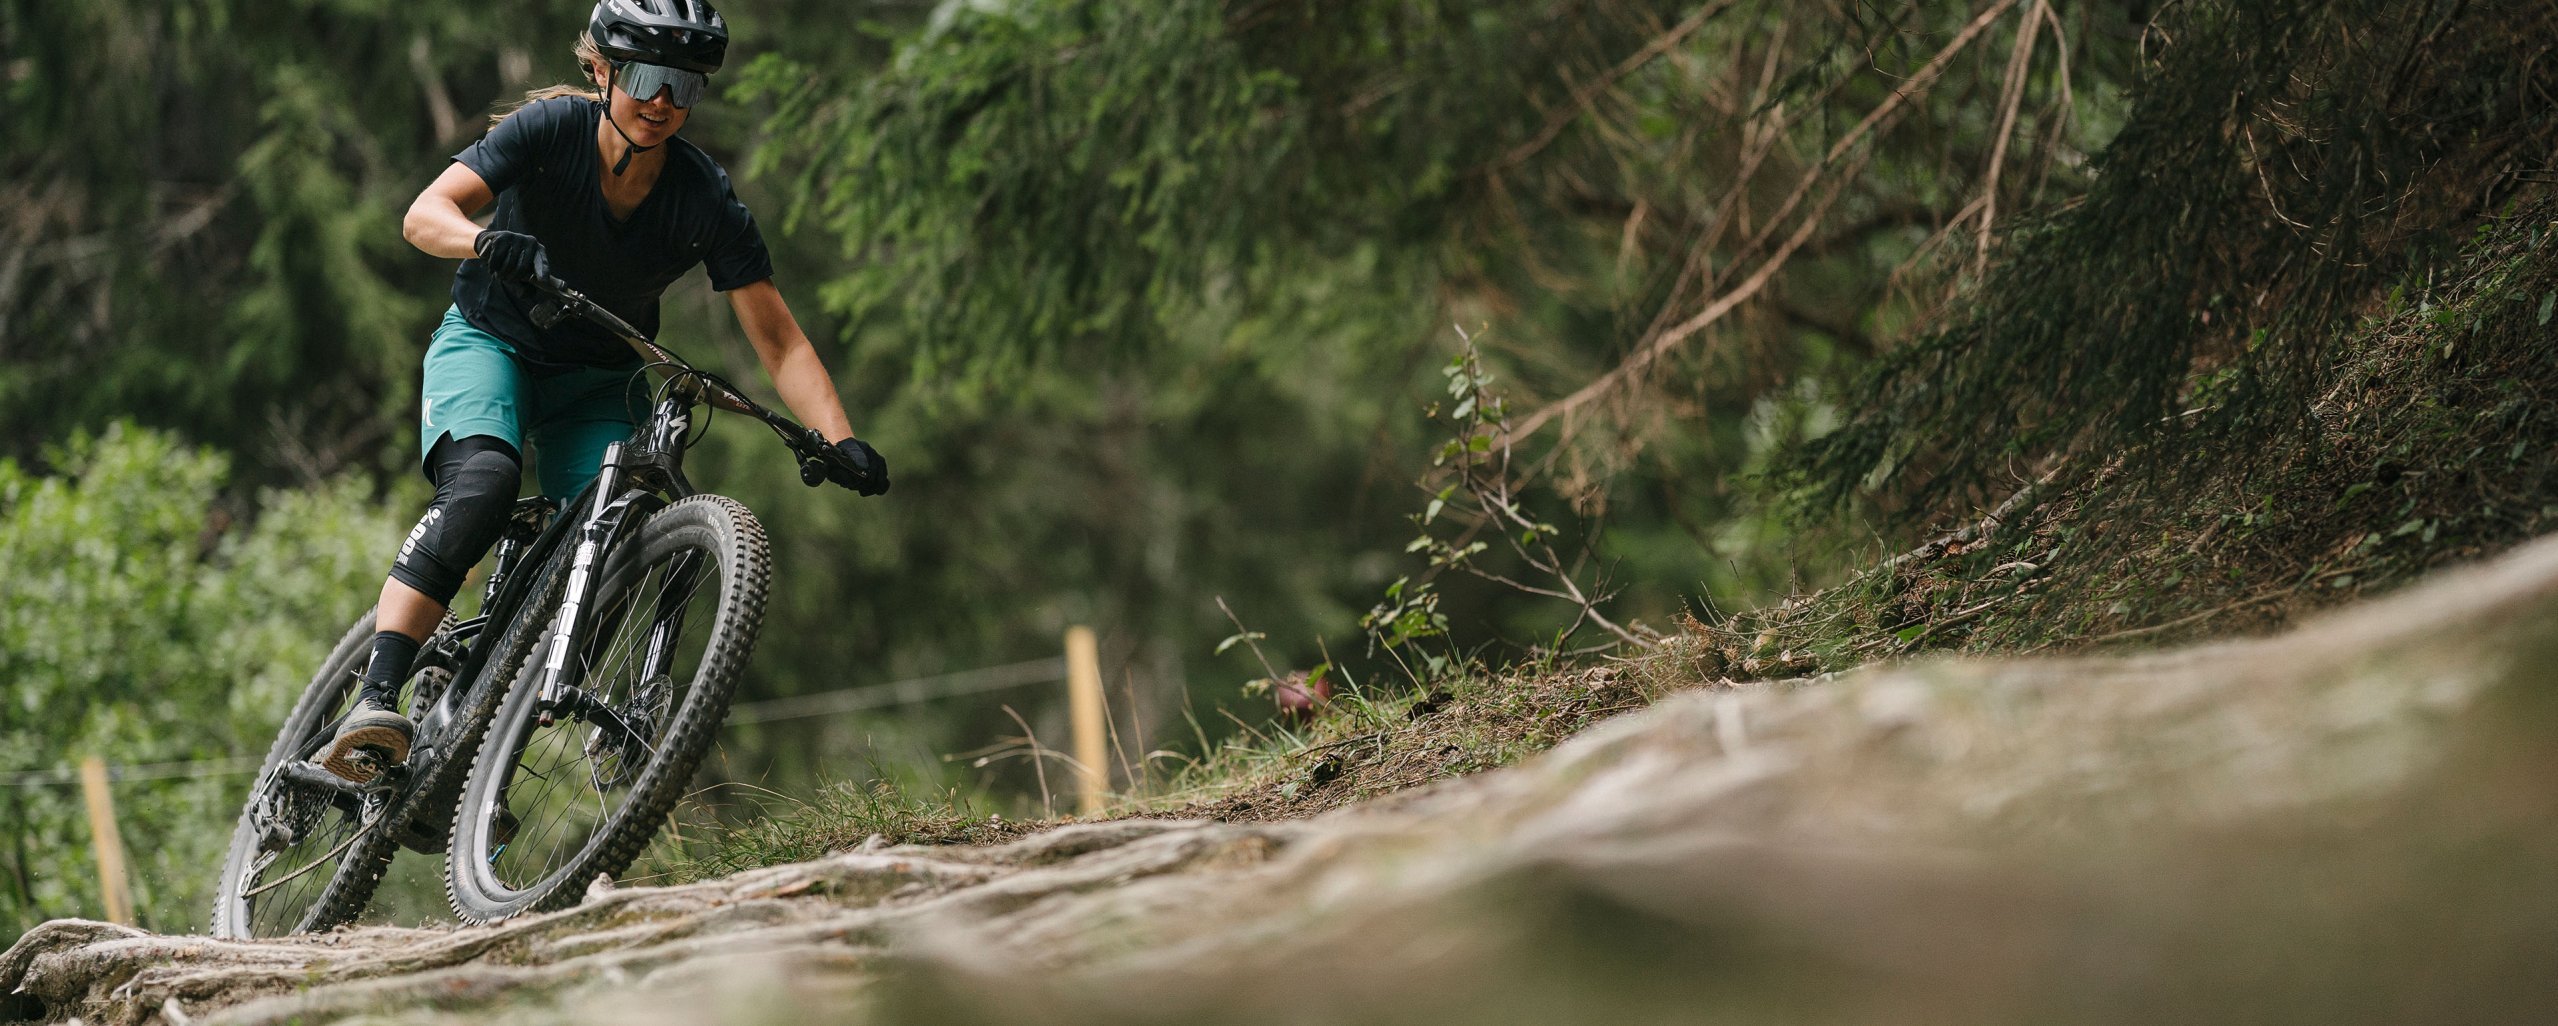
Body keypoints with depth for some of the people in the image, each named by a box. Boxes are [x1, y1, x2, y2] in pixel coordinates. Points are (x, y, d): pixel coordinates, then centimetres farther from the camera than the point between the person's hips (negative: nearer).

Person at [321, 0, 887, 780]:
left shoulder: (704, 198, -17)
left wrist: (839, 441, -31)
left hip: (601, 384, 3)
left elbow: (779, 343, -16)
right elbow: (425, 215, -30)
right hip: (492, 342, -3)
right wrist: (489, 242, -53)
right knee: (483, 483, -33)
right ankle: (375, 703, -42)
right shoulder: (550, 130, -20)